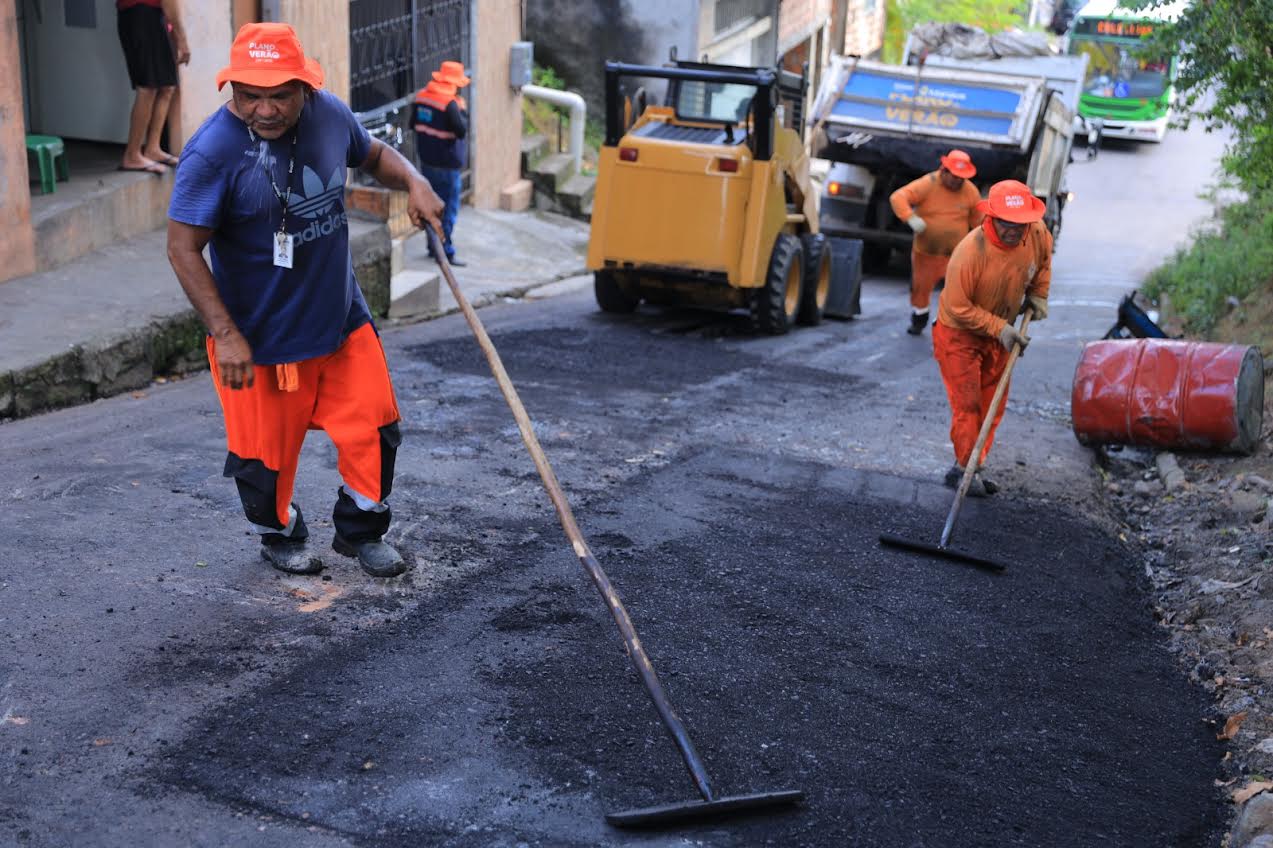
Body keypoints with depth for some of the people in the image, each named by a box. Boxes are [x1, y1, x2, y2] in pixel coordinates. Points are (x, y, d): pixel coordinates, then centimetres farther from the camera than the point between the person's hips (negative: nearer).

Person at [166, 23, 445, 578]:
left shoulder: (329, 113, -5)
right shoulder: (212, 152, -21)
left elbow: (373, 155, 17)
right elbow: (183, 249, -20)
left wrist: (413, 183, -4)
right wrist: (225, 335, -24)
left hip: (343, 319, 5)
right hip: (260, 338, -5)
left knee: (374, 428, 10)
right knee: (266, 450, 9)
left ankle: (360, 531, 35)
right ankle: (279, 535, 40)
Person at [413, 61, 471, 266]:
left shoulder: (421, 96, 4)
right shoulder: (450, 103, -20)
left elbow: (414, 124, 13)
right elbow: (461, 130, -21)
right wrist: (463, 111, -6)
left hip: (426, 161, 7)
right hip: (447, 165, -7)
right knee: (449, 208, -1)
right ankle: (445, 251, -2)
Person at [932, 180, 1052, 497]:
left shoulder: (1038, 233, -15)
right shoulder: (971, 251, -33)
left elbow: (1043, 258, 12)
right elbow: (958, 307, -25)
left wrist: (1037, 295, 5)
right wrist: (1000, 328, -26)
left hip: (999, 336, 6)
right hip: (959, 336, -6)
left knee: (992, 406, 10)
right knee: (967, 404, -7)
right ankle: (965, 469, 4)